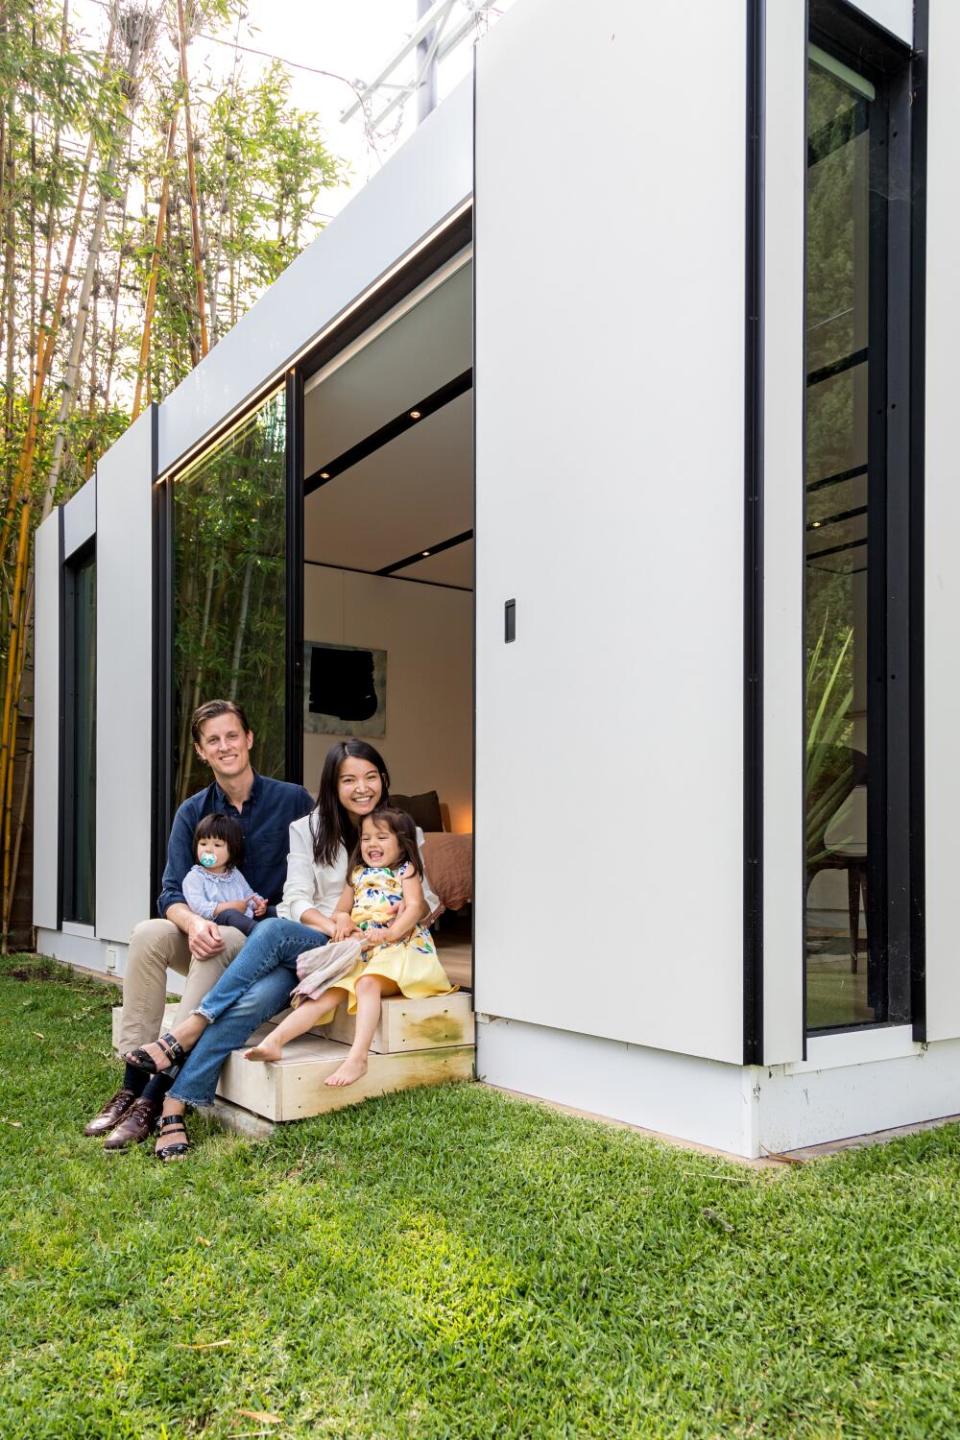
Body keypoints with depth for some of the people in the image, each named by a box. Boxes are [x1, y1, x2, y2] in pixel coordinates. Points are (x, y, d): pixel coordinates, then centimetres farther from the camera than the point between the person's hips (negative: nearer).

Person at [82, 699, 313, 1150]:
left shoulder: (292, 800, -4)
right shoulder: (192, 813, 6)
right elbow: (172, 895, -3)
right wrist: (194, 922, -26)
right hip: (207, 935, 4)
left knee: (221, 944, -35)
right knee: (148, 933, -26)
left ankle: (157, 1096, -34)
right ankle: (132, 1082, -25)